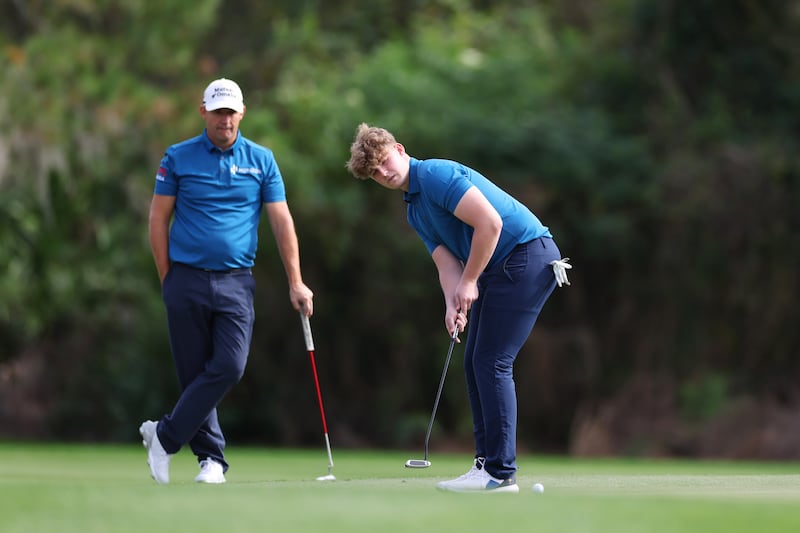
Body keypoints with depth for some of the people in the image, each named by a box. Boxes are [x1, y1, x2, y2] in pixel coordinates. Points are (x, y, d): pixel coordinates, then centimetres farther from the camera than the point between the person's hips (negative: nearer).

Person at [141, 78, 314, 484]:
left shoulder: (261, 160, 6)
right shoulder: (178, 158, 3)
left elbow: (282, 221, 6)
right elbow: (158, 218, 6)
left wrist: (295, 282, 1)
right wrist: (167, 280, 1)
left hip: (235, 282, 1)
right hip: (187, 280, -1)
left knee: (229, 367, -13)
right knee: (194, 372, 1)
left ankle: (164, 436, -1)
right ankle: (211, 457, 11)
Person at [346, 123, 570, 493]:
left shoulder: (436, 175, -13)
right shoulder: (414, 212, 17)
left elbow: (490, 223, -22)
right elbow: (447, 263, 9)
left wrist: (469, 283, -13)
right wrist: (453, 303, -12)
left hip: (527, 255, -10)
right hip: (498, 269, 10)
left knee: (491, 362, -12)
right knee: (475, 361, 10)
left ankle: (500, 472, -11)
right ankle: (488, 462, 13)